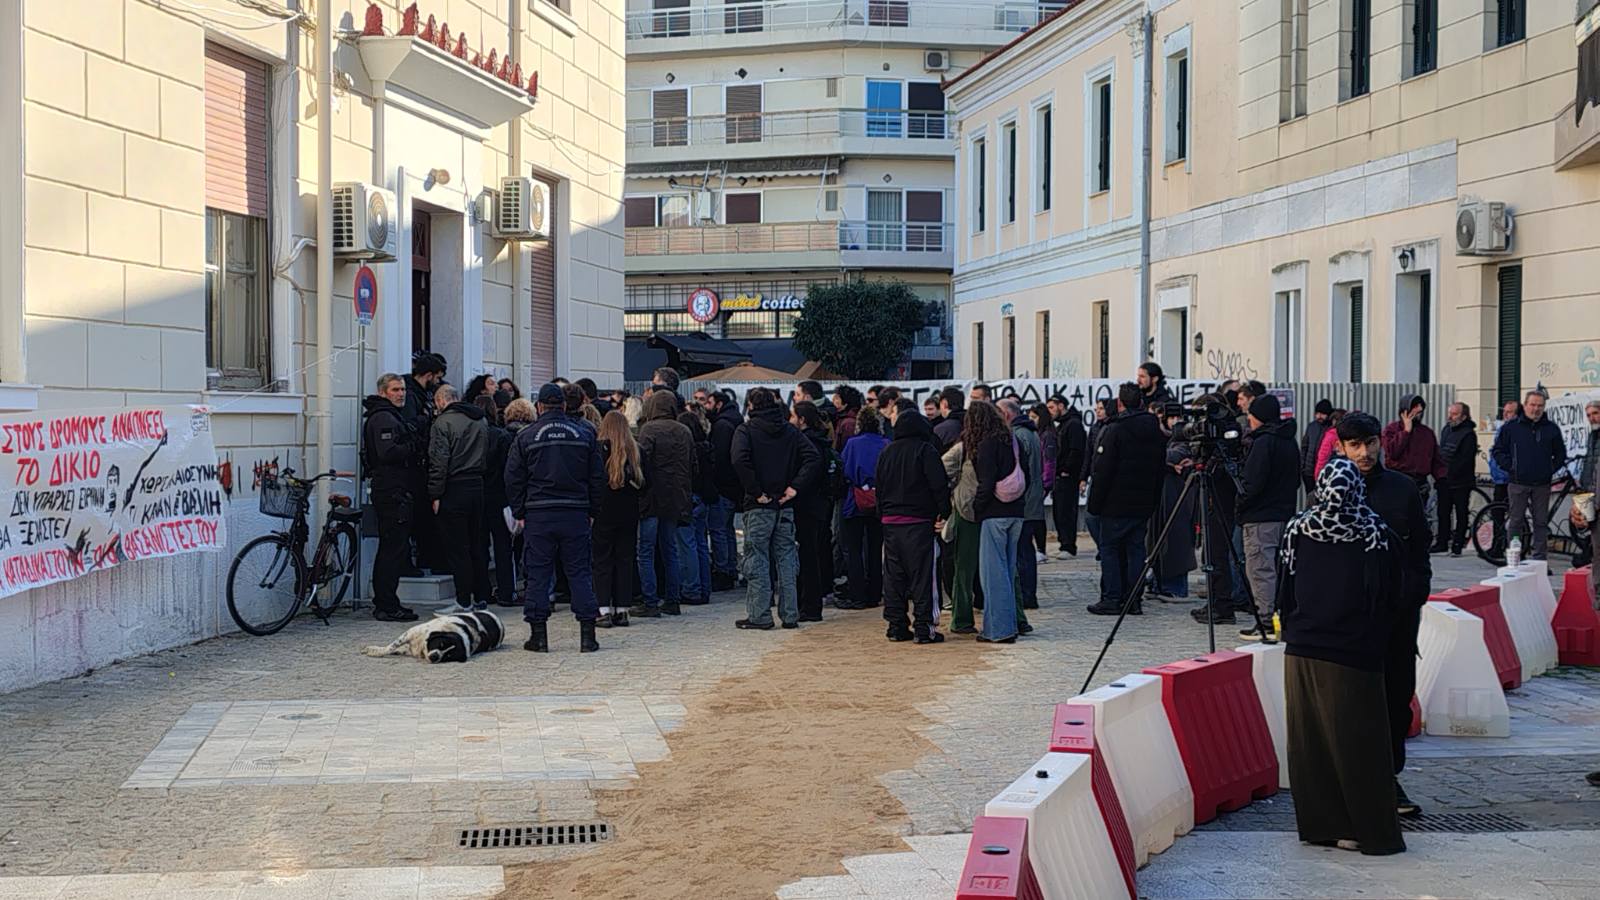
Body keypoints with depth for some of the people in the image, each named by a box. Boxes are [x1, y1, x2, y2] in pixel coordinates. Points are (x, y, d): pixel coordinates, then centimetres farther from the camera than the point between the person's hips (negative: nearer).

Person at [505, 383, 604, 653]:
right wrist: (592, 511, 14)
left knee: (538, 574, 4)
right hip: (576, 514, 1)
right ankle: (587, 635, 2)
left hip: (538, 515, -1)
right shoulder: (585, 434, 5)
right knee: (580, 572, 5)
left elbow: (513, 479, 2)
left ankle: (538, 635, 5)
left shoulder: (526, 436, 0)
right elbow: (597, 478, 7)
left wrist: (520, 513, 10)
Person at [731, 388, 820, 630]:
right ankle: (790, 615, 11)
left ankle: (759, 616, 2)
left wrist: (755, 491, -15)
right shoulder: (790, 430, 8)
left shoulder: (746, 430, -5)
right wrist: (794, 486, -4)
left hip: (759, 506, -4)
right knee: (786, 558, 10)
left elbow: (740, 461, -22)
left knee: (757, 560, 1)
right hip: (785, 506, 4)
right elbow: (813, 457, -2)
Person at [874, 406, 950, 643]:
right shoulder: (925, 450, -6)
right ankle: (924, 627, -4)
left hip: (890, 522, 5)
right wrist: (944, 512, -2)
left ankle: (896, 625, 11)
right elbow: (939, 485, -11)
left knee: (893, 575, 9)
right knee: (921, 574, -3)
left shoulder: (886, 452, 11)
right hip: (918, 520, -5)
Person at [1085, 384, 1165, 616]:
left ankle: (1111, 599, -1)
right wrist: (1152, 500, 19)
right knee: (1136, 549, 9)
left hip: (1116, 503, -6)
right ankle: (1134, 600, 8)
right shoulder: (1156, 431, 8)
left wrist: (1095, 503, -8)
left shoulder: (1113, 430, -13)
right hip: (1143, 505, 6)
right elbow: (1160, 468, 14)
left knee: (1109, 548, 2)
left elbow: (1102, 470, -14)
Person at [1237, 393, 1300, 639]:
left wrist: (1240, 506, -5)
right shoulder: (1290, 442, 12)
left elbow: (1254, 483, -18)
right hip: (1285, 514, 9)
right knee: (1278, 568, 14)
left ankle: (1266, 623, -6)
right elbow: (1296, 479, 18)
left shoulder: (1264, 442, -14)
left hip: (1261, 518, -9)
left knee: (1260, 569, -5)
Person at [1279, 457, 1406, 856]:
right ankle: (1369, 830, 9)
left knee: (1309, 741, 11)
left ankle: (1318, 824, 18)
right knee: (1356, 744, 3)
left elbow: (1286, 594, 7)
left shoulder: (1298, 532, 0)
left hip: (1301, 651, 3)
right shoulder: (1377, 537, -8)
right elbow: (1392, 600, -1)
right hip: (1353, 656, -3)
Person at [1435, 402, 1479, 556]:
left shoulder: (1468, 434, -12)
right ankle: (1442, 542, 18)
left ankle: (1457, 544, 5)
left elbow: (1464, 460, -17)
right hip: (1444, 481, 7)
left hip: (1460, 482, -7)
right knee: (1443, 513, 11)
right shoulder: (1446, 430, 13)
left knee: (1461, 514, 1)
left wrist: (1450, 474, -17)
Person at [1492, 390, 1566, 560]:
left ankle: (1539, 558, 8)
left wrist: (1551, 470, 4)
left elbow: (1560, 454, 16)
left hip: (1542, 485, 2)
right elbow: (1498, 451, 6)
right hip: (1518, 484, -2)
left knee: (1541, 522, 4)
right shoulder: (1511, 427, 3)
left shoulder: (1551, 429, 8)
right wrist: (1510, 468, -3)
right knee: (1516, 522, 1)